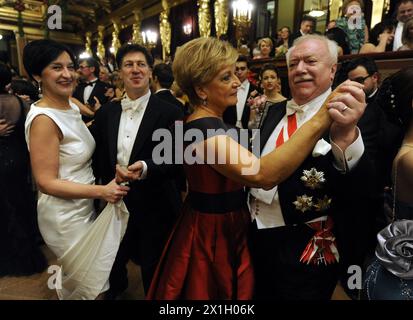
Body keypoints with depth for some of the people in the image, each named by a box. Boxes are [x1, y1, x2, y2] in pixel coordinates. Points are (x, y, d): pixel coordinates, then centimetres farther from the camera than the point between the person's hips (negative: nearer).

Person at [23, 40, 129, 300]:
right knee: (91, 287, 13)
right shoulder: (43, 119, -23)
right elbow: (46, 182, -22)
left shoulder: (72, 107, 2)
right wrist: (101, 191, -24)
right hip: (66, 215, -8)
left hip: (85, 207, 8)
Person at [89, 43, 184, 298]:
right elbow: (100, 157, 9)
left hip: (155, 208, -4)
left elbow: (178, 163, -16)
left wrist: (146, 168, -30)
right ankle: (116, 290, 58)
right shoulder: (106, 112, 3)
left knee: (154, 274, 15)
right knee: (114, 263, 27)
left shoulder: (170, 112, -12)